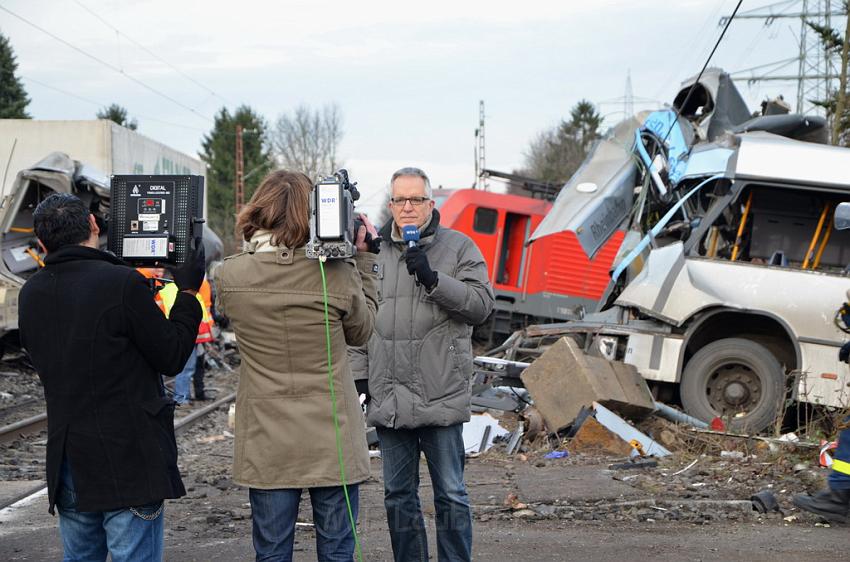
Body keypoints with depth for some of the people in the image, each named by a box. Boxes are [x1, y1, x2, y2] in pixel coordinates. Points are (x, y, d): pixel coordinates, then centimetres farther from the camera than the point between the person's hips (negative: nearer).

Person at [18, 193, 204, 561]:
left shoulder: (30, 294, 5)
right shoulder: (122, 282, -15)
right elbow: (172, 358, -9)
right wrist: (188, 292, 3)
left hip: (68, 462, 6)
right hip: (129, 461, -6)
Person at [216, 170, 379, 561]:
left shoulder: (229, 276, -9)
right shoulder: (338, 274, -13)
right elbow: (361, 331, 5)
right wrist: (363, 258, 9)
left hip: (267, 441, 1)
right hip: (331, 438, -1)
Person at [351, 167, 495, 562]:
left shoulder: (459, 247, 1)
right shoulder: (375, 251, 11)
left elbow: (482, 304, -9)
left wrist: (433, 278, -18)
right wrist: (358, 376, 11)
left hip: (441, 397, -3)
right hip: (388, 399, 4)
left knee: (451, 495, 4)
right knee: (398, 496, 12)